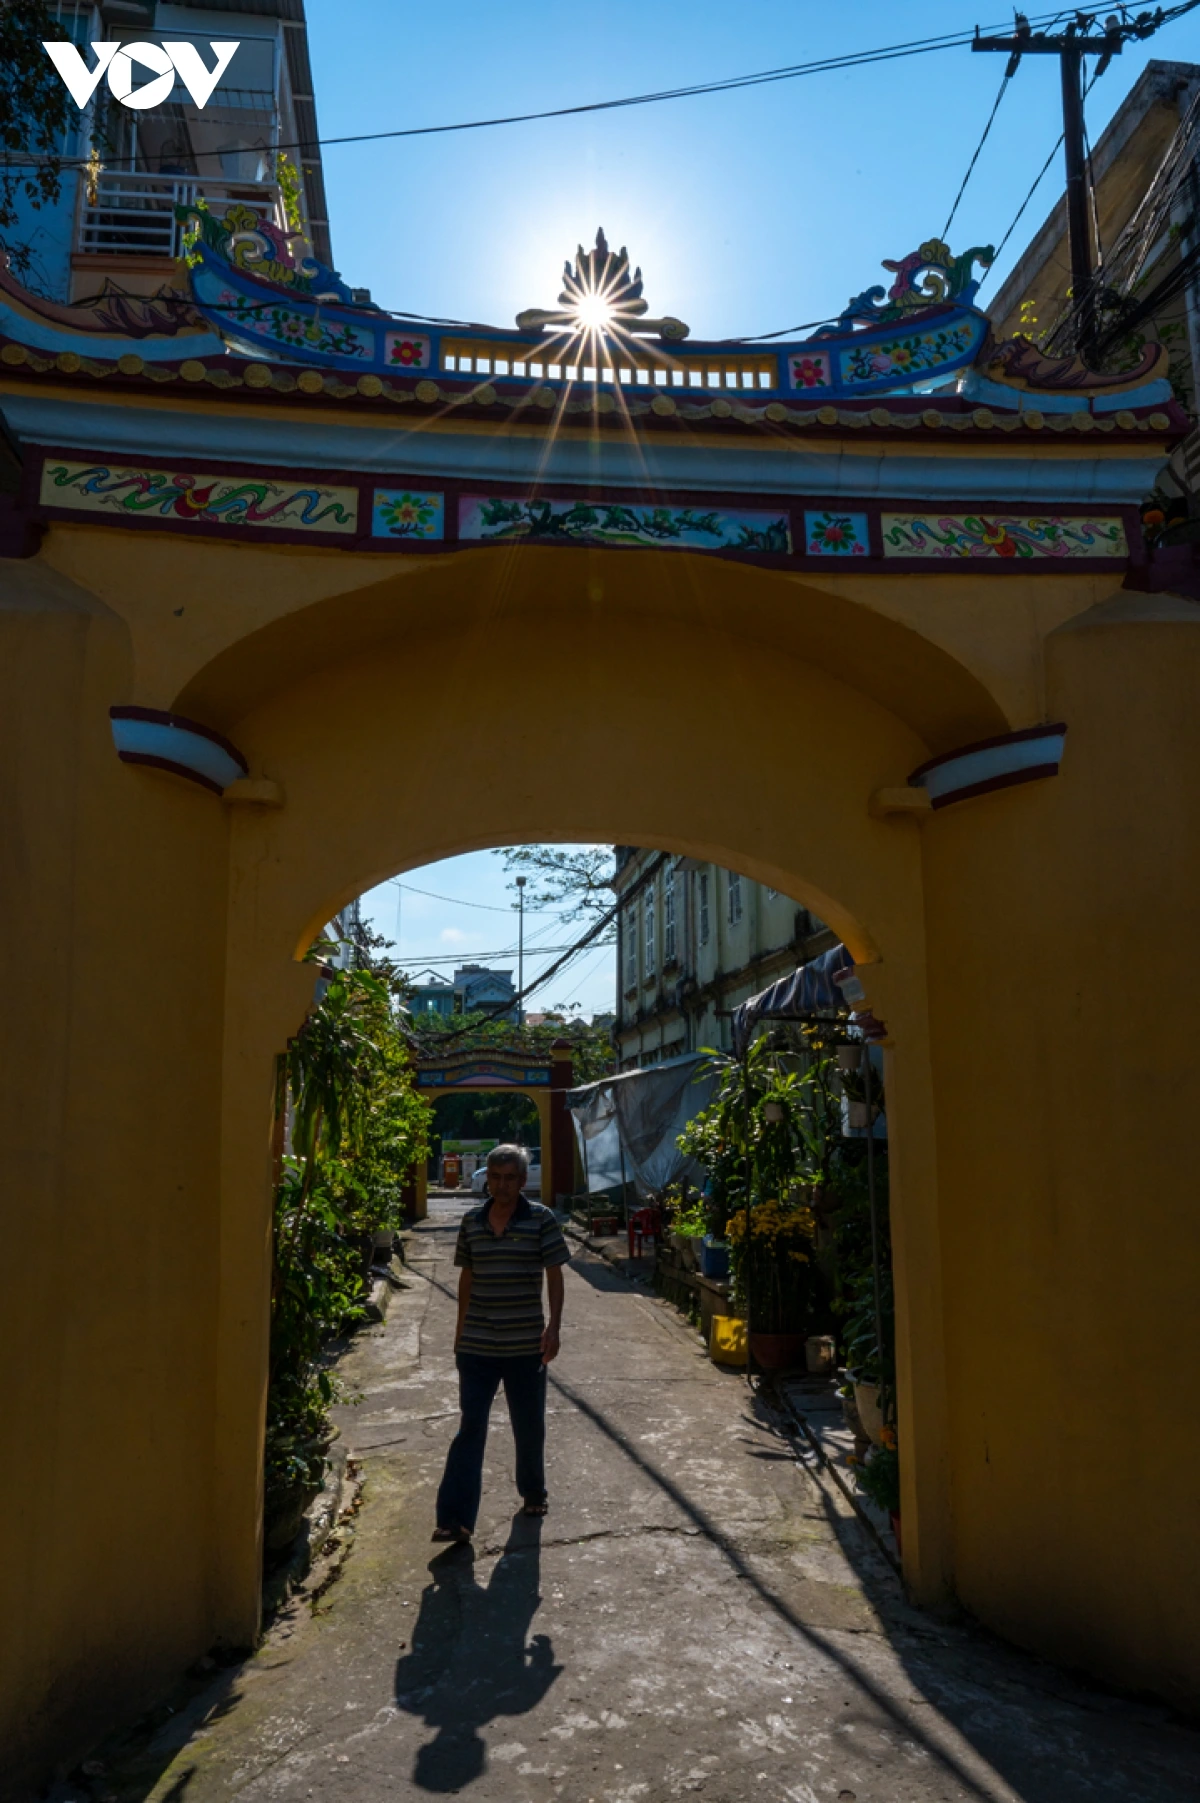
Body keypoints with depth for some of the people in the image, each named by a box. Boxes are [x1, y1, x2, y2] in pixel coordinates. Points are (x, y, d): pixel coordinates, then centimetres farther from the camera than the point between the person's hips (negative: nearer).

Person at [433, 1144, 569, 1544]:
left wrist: (554, 1326, -14)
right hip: (477, 1344, 2)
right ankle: (455, 1517, 2)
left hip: (526, 1344, -1)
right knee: (470, 1428, -1)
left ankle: (533, 1492, 37)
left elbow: (554, 1275, -5)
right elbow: (467, 1276, 11)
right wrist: (461, 1327, 14)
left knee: (529, 1426, 14)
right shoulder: (471, 1220, 3)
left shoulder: (541, 1219, -7)